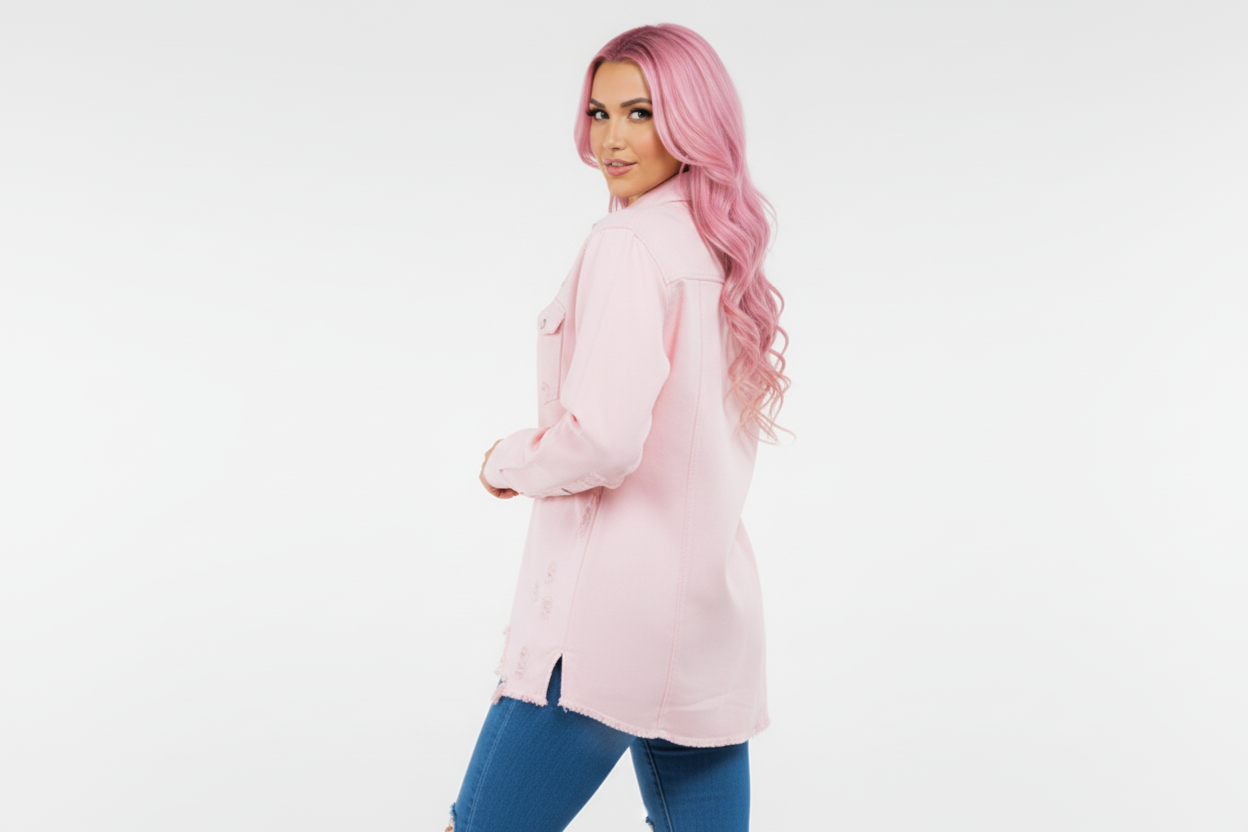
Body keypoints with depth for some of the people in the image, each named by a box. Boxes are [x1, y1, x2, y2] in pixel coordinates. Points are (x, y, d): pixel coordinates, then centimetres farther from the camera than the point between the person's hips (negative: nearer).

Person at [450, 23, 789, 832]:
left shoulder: (630, 241, -14)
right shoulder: (721, 247, 11)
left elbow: (601, 442, -22)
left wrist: (508, 463, -3)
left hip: (613, 614, -9)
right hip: (715, 611, 9)